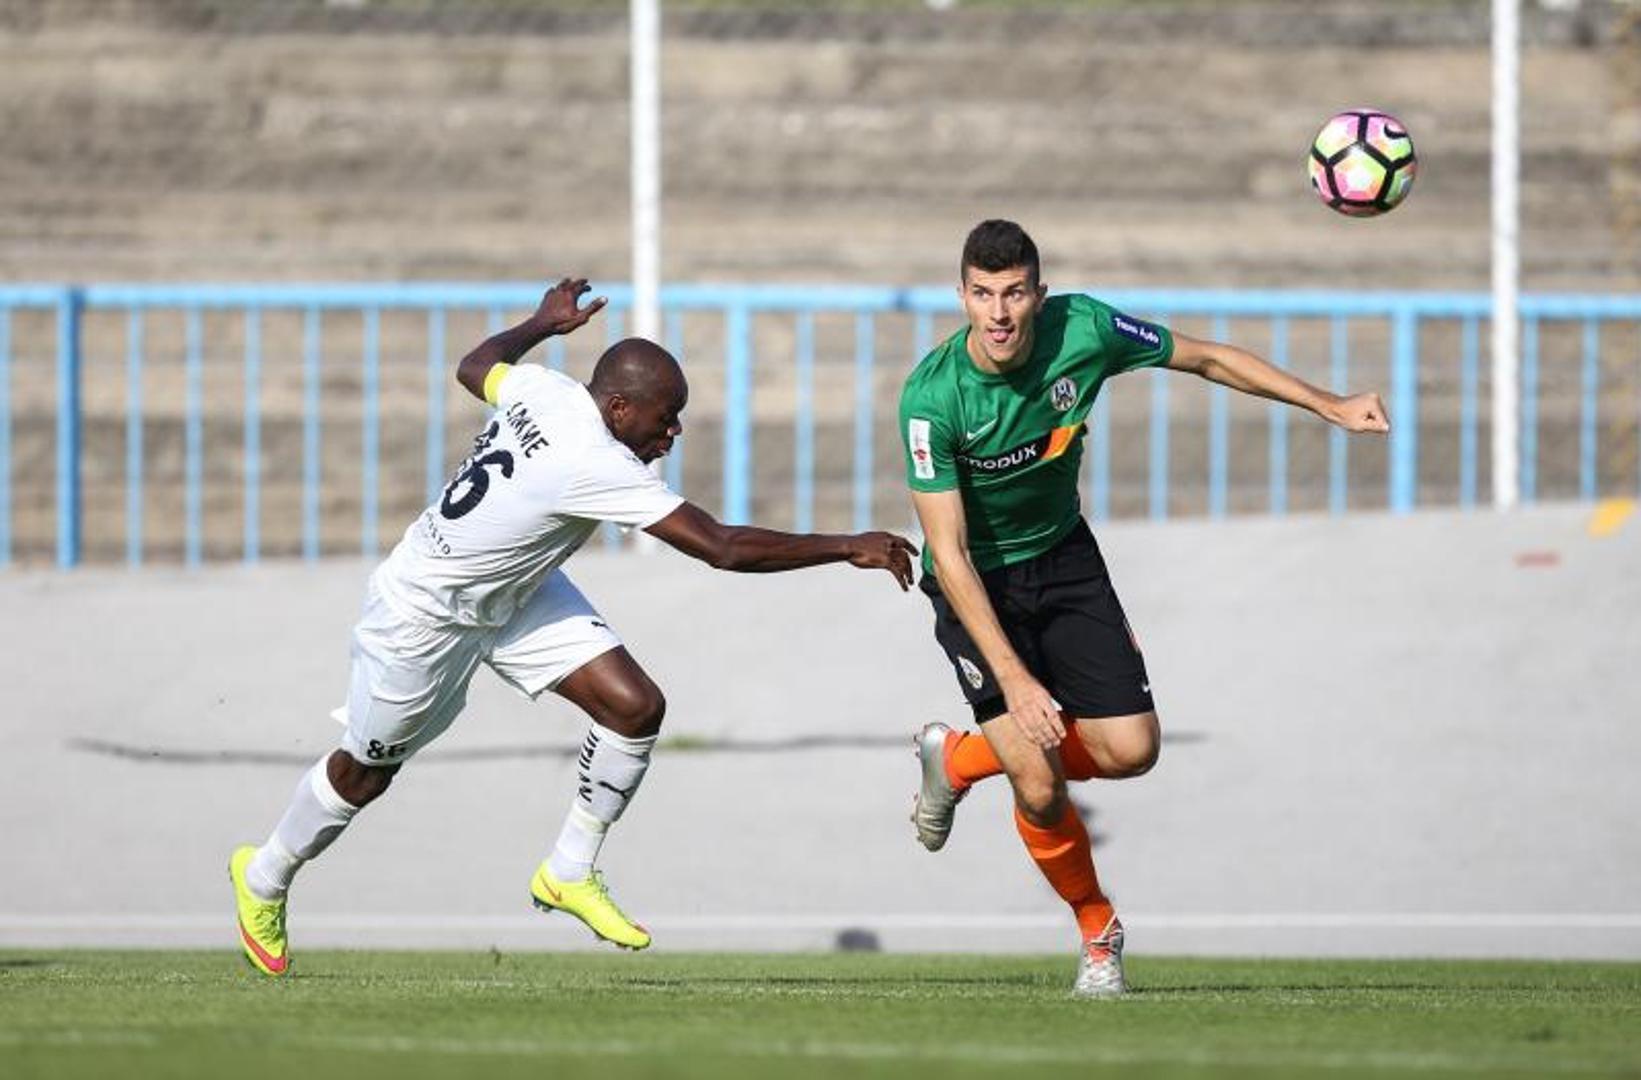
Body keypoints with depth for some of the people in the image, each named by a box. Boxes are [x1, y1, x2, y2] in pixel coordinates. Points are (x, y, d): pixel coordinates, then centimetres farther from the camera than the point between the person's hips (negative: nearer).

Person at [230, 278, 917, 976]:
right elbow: (724, 547, -39)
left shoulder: (542, 390, -15)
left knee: (635, 707, -7)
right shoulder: (595, 466, -37)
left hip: (514, 591, 8)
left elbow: (475, 368, 11)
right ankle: (265, 878, 39)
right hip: (426, 616, -8)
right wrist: (848, 548, -34)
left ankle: (570, 873, 10)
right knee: (367, 771, 13)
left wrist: (544, 323, 26)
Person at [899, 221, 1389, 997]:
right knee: (1039, 789, -14)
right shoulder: (932, 396, -29)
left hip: (1061, 555, 4)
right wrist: (1013, 678, -34)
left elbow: (1205, 359, -1)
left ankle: (961, 758, 20)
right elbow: (949, 554, -28)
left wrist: (1328, 406, 1)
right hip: (976, 582, -4)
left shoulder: (1082, 329, -20)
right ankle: (1096, 928, 16)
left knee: (1131, 750, -7)